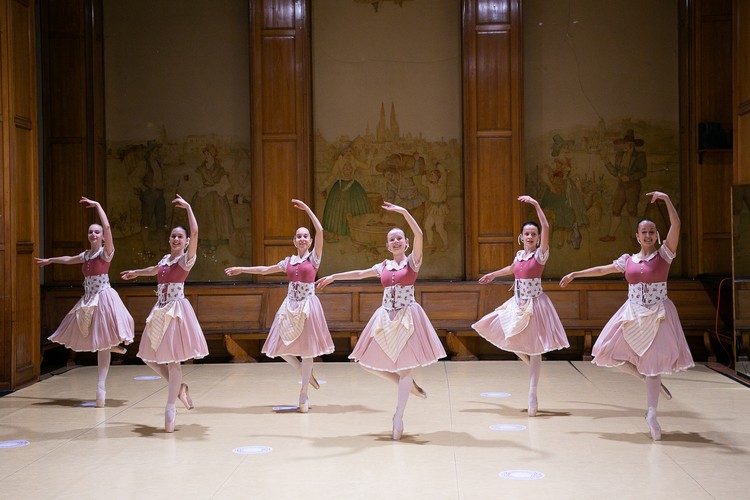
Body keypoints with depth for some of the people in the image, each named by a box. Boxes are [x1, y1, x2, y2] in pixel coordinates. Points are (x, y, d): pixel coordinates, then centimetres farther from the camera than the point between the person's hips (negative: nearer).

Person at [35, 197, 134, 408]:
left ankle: (101, 386, -8)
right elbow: (68, 259, 33)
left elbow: (107, 227, -21)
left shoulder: (106, 252, -6)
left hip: (104, 298, -7)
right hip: (89, 300, 7)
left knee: (102, 342, -8)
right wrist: (49, 260, 47)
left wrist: (97, 206, -16)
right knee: (95, 341, 1)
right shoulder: (86, 254, 13)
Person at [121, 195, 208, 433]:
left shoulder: (187, 259, -6)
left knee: (172, 358, -8)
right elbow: (155, 270, 38)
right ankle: (179, 388, 21)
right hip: (160, 310, 8)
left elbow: (195, 232, -22)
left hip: (177, 310, -8)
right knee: (150, 356, 7)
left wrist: (188, 207, -18)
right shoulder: (166, 258, 14)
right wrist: (136, 272, 52)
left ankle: (170, 408, -1)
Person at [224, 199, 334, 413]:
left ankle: (303, 394, 8)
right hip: (290, 307, 5)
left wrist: (307, 209, -14)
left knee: (307, 347, -2)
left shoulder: (314, 257, -2)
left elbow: (320, 231, -15)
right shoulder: (288, 261, 11)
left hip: (308, 306, -5)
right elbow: (266, 270, 22)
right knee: (282, 347, 1)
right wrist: (241, 269, 25)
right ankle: (306, 374, 24)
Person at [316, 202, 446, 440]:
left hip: (408, 317, -5)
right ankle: (408, 385, 21)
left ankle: (398, 417, 3)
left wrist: (404, 212, -21)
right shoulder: (383, 266, 12)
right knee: (370, 362, 2)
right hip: (385, 318, 5)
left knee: (406, 366, -4)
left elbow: (419, 235, -17)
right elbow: (360, 274, 24)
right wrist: (334, 276, 26)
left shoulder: (412, 261, -1)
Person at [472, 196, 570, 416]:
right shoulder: (519, 254, 9)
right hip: (517, 305, 7)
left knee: (535, 350, -4)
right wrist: (493, 274, 43)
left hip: (534, 305, -7)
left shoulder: (540, 254, -9)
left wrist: (536, 205, -30)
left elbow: (546, 228, -25)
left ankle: (532, 395, -3)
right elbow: (512, 268, 32)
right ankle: (530, 361, 26)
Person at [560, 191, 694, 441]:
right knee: (608, 352, -2)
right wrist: (575, 274, 24)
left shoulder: (664, 254, -3)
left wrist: (667, 200, -24)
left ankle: (651, 413, 5)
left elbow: (676, 226, -16)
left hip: (658, 315, -4)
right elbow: (602, 269, 20)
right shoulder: (628, 260, 8)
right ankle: (652, 381, 13)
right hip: (632, 314, 4)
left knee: (652, 361, -5)